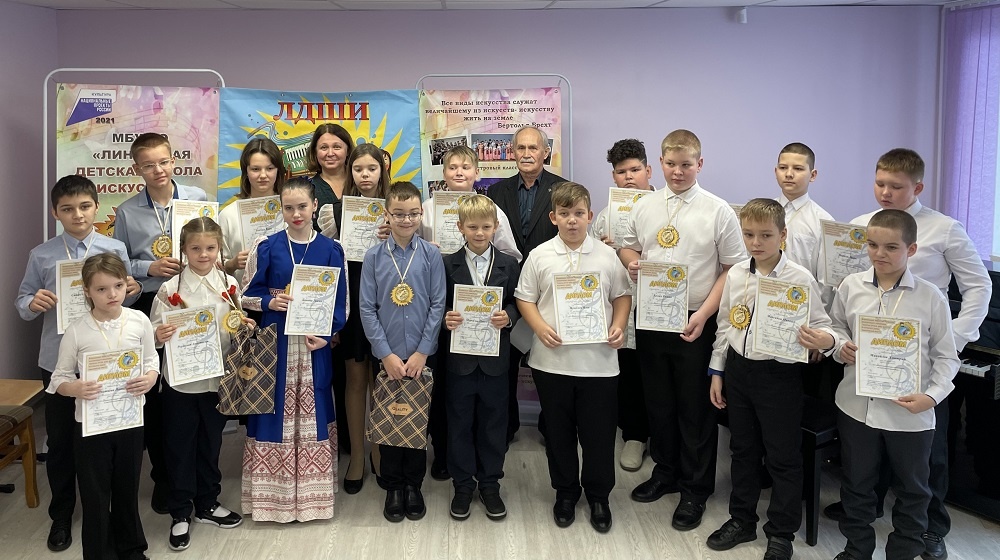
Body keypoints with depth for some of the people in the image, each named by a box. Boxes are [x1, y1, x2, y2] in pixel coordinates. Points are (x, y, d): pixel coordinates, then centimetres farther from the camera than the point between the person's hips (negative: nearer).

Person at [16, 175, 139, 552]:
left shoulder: (115, 250, -3)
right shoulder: (42, 256, -3)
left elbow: (123, 299, 5)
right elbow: (22, 303, 3)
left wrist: (133, 291, -17)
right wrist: (32, 304, -19)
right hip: (58, 361, 0)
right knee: (60, 440, 12)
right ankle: (61, 516, 29)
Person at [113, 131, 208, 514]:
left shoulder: (198, 199, 2)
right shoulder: (127, 212, 3)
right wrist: (150, 268, -10)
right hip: (148, 307, 1)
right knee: (154, 394, 7)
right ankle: (163, 478, 21)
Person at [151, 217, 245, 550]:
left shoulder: (230, 285, -1)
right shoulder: (170, 289, -8)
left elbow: (238, 329, 10)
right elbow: (156, 333, -5)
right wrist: (159, 336, -26)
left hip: (217, 378, 3)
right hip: (180, 382, -2)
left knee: (210, 444, 16)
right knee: (180, 447, 8)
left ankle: (208, 504, 33)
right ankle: (180, 513, 23)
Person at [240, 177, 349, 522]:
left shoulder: (331, 250, 1)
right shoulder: (266, 248, 0)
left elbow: (341, 303, 2)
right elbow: (247, 295, 5)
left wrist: (326, 335, -12)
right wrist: (269, 302, -15)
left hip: (315, 344, 1)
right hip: (274, 343, 0)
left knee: (312, 414, 7)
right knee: (275, 411, 3)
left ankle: (312, 492, 20)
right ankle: (273, 494, 16)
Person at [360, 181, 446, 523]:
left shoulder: (431, 255, -2)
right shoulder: (373, 257, -2)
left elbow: (438, 305, -4)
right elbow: (367, 309, -3)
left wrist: (421, 352, -9)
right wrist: (386, 354, -9)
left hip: (421, 355, 0)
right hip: (387, 355, 0)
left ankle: (414, 485, 25)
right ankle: (393, 486, 23)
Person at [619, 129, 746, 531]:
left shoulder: (718, 212, -7)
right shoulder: (644, 207, 5)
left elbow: (734, 270, -6)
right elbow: (627, 246, 17)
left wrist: (704, 314, -16)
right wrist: (631, 262, -8)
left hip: (696, 324, -4)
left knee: (696, 409, 6)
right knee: (658, 402, 16)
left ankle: (695, 490, 21)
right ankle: (665, 471, 36)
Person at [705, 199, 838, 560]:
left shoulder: (800, 278, -12)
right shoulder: (735, 275, 2)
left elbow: (821, 326, -9)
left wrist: (826, 341, -33)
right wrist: (717, 371, 11)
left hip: (779, 373, -5)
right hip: (738, 369, 5)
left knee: (783, 456, 6)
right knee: (742, 449, 18)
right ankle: (742, 520, 34)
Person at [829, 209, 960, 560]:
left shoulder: (931, 298, -10)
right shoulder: (851, 287, -3)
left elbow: (946, 357, -4)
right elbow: (836, 326, 13)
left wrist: (932, 395, -17)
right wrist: (841, 347, -8)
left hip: (910, 413, -2)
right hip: (856, 406, 2)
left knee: (912, 489, 15)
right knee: (856, 483, 17)